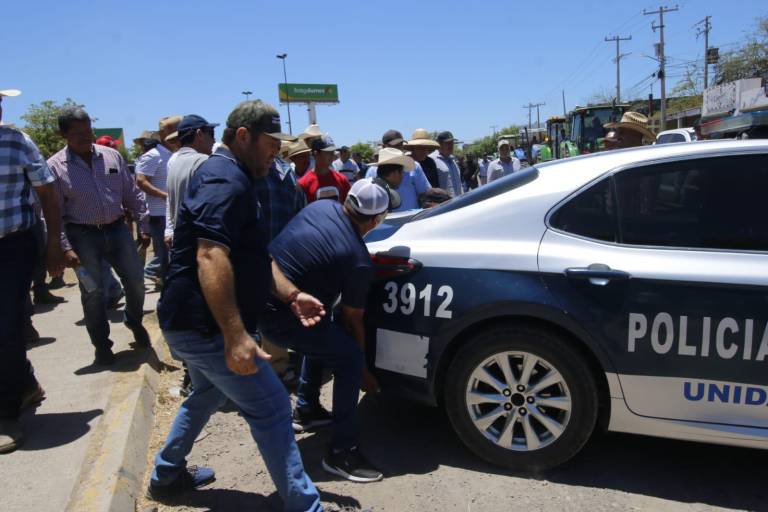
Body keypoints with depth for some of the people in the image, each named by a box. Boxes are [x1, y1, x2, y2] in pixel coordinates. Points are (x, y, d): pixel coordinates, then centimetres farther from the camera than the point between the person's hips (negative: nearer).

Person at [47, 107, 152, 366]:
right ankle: (102, 345, 20)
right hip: (83, 236, -2)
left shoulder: (112, 156, 3)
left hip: (117, 229, 3)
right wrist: (65, 247, -13)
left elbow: (133, 194, 7)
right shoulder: (55, 167, -6)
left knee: (135, 281, 5)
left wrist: (143, 226, 4)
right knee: (92, 293, 3)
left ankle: (134, 321, 34)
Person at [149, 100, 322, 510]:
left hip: (192, 322, 11)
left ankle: (167, 476, 44)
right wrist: (235, 336, -34)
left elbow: (253, 256, 20)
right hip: (204, 326, -11)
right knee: (270, 408, -6)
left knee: (207, 395, 28)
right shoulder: (226, 179, -18)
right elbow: (210, 258, -30)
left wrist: (292, 296, 13)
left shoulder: (230, 177, 17)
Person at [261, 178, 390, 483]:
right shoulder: (358, 260, -13)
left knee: (325, 337, 27)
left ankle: (306, 410, 39)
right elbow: (352, 320, -3)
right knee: (349, 359, -3)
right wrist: (362, 370, 10)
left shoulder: (322, 206, 3)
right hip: (278, 314, -9)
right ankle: (342, 453, 3)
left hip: (258, 293, 9)